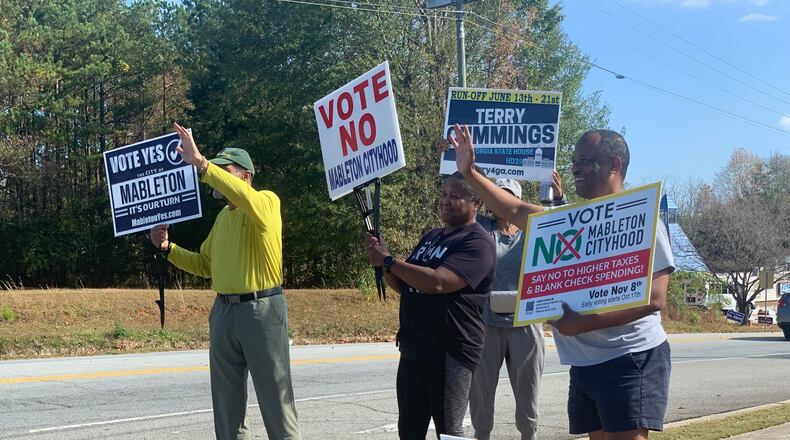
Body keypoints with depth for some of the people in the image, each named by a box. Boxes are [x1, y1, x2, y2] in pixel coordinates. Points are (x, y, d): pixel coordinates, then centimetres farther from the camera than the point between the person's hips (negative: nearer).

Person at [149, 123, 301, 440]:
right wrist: (168, 248, 9)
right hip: (224, 310, 8)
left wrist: (200, 163, -36)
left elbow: (245, 198, -33)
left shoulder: (267, 201, -8)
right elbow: (206, 265, 23)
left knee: (275, 399, -2)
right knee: (227, 402, 12)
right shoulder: (222, 217, 16)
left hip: (262, 309, -7)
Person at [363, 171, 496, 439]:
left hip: (450, 350, -8)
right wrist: (382, 262, 1)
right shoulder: (432, 237, 18)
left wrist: (389, 260, -15)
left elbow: (437, 282, -24)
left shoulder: (477, 243, -11)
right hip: (414, 347, 9)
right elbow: (405, 286, 20)